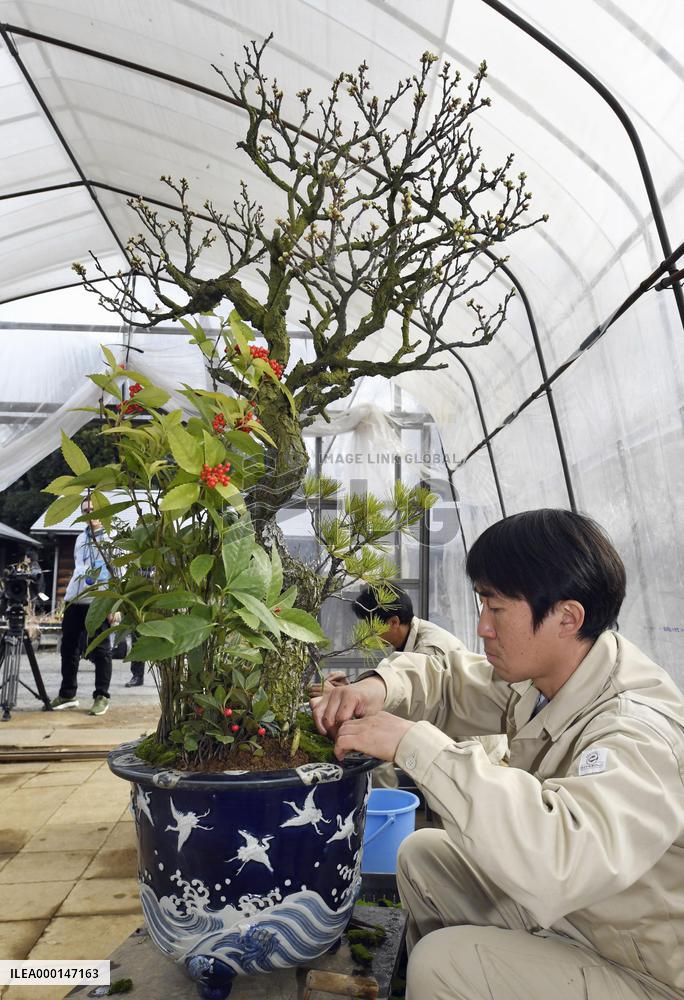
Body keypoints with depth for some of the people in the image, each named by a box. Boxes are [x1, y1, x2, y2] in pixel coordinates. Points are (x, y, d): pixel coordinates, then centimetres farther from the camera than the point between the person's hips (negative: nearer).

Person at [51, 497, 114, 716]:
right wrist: (69, 597, 18)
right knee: (68, 648, 9)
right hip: (75, 600, 7)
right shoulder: (81, 537, 19)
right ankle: (67, 694, 21)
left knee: (101, 650, -1)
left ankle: (101, 696, 6)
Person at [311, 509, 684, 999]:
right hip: (563, 905, 7)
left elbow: (562, 864, -49)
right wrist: (381, 687, -18)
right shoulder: (540, 669, -9)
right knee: (421, 854, 6)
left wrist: (416, 744, -44)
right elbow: (447, 684, 3)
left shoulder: (639, 732, -34)